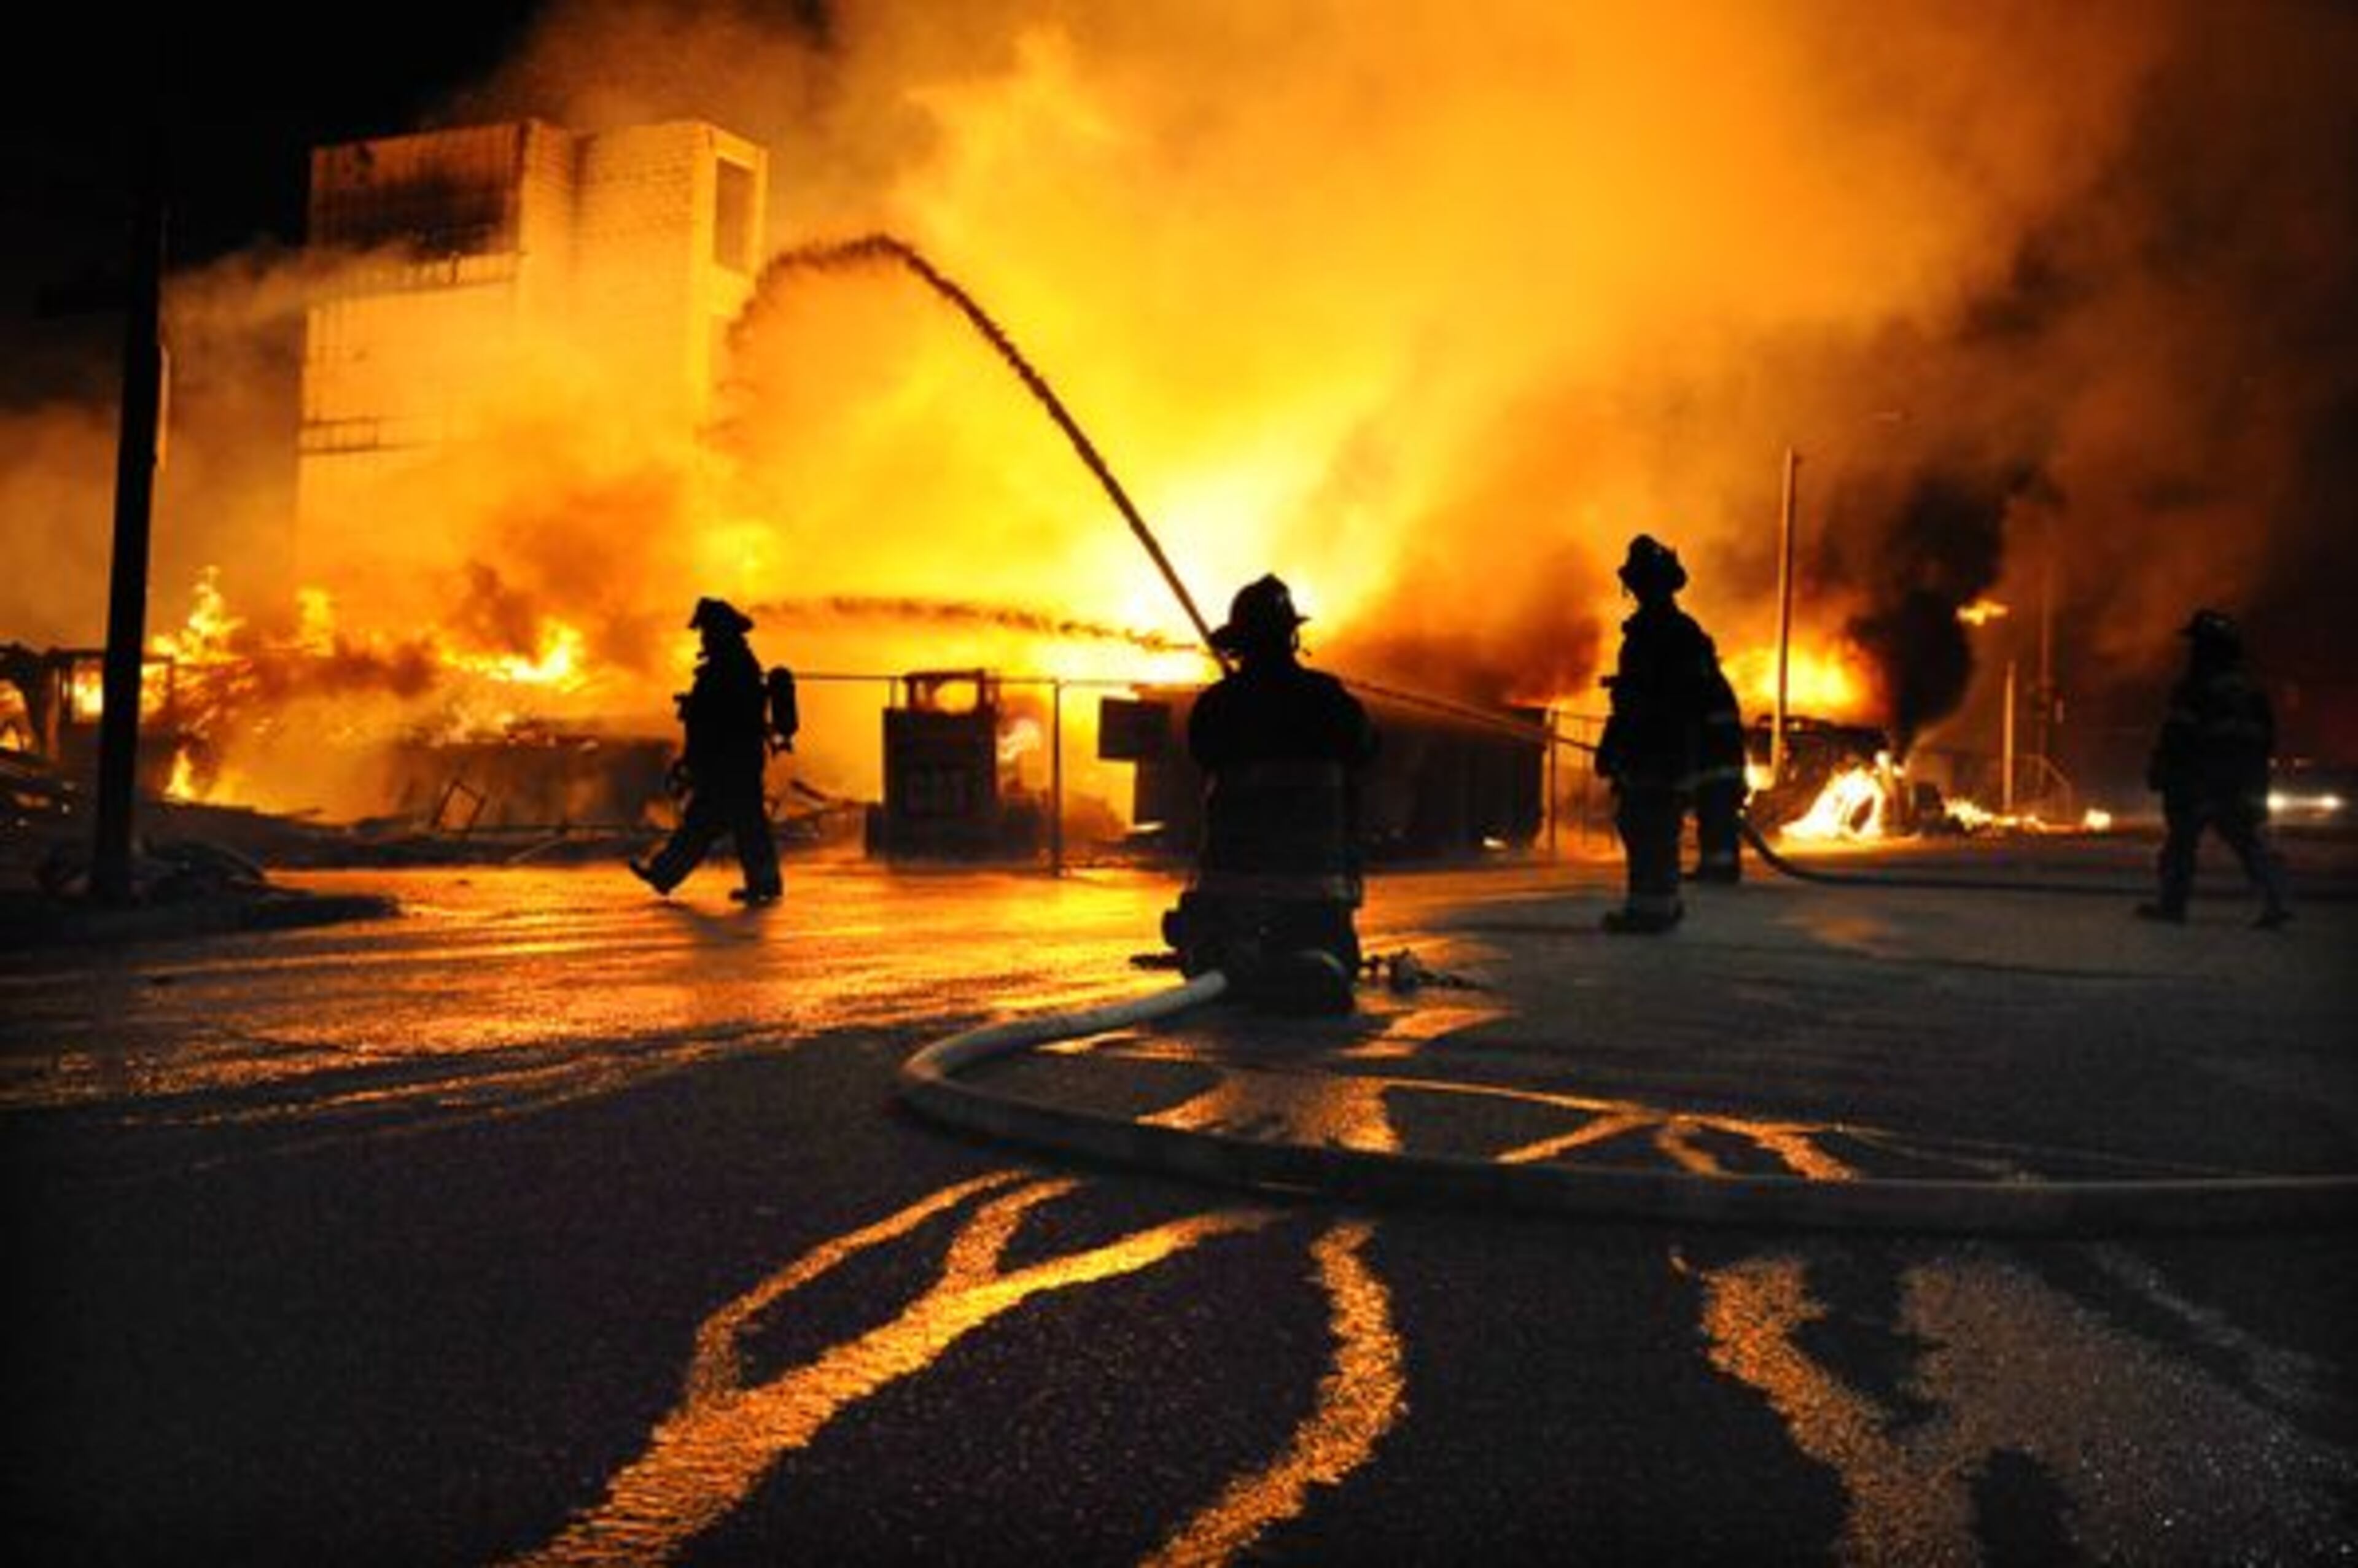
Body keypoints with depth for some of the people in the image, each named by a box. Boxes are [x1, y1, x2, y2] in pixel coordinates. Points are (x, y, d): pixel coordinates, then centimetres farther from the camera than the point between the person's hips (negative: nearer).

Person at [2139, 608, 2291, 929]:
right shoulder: (2251, 689, 13)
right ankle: (2276, 903, -6)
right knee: (2252, 843, 5)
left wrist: (2157, 774, -11)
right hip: (2244, 789, 7)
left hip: (2198, 785, -7)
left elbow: (2176, 738, -17)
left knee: (2180, 843, 4)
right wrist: (2255, 776, 23)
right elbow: (2267, 738, 18)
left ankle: (2172, 905, 8)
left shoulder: (2196, 688, -13)